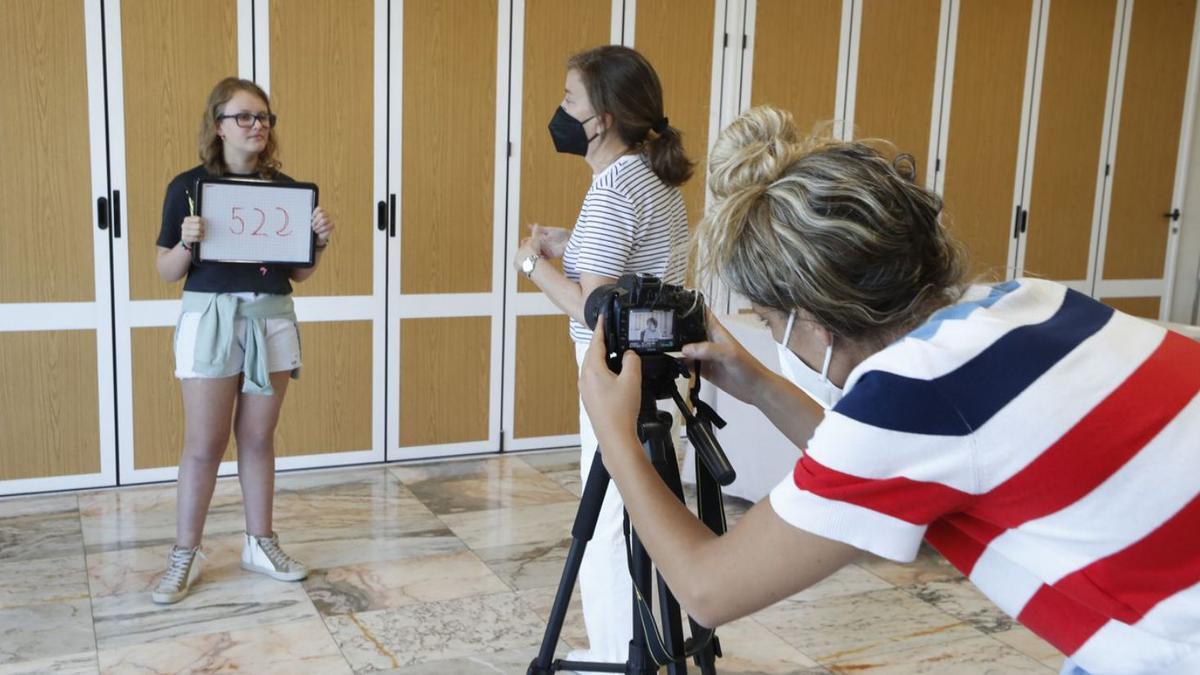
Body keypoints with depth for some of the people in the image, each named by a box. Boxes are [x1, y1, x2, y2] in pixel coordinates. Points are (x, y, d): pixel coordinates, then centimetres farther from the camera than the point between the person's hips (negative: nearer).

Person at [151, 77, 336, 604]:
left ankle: (260, 544, 24)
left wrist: (320, 241, -8)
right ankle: (184, 555, 15)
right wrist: (187, 243, -22)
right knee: (204, 445, 1)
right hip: (211, 318, -3)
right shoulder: (189, 186, -3)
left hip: (272, 318, 3)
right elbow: (167, 272, -2)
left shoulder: (285, 188, 6)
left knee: (257, 439, 11)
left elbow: (299, 272, 10)